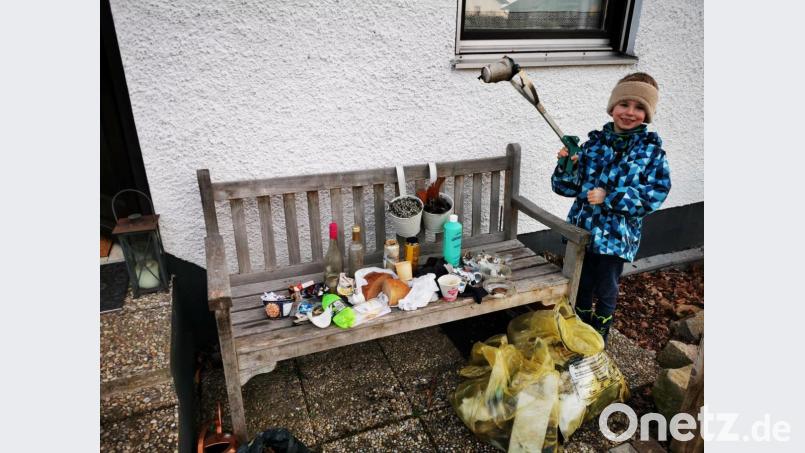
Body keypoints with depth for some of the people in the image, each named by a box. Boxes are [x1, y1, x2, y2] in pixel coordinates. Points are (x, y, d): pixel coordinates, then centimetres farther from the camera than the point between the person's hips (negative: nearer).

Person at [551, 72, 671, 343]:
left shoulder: (651, 150, -6)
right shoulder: (595, 142, 1)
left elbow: (654, 195, -14)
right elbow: (569, 188, 2)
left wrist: (609, 197, -23)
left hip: (617, 237, -2)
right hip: (582, 229, 3)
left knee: (606, 291, 14)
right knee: (581, 285, 18)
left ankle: (599, 338, 39)